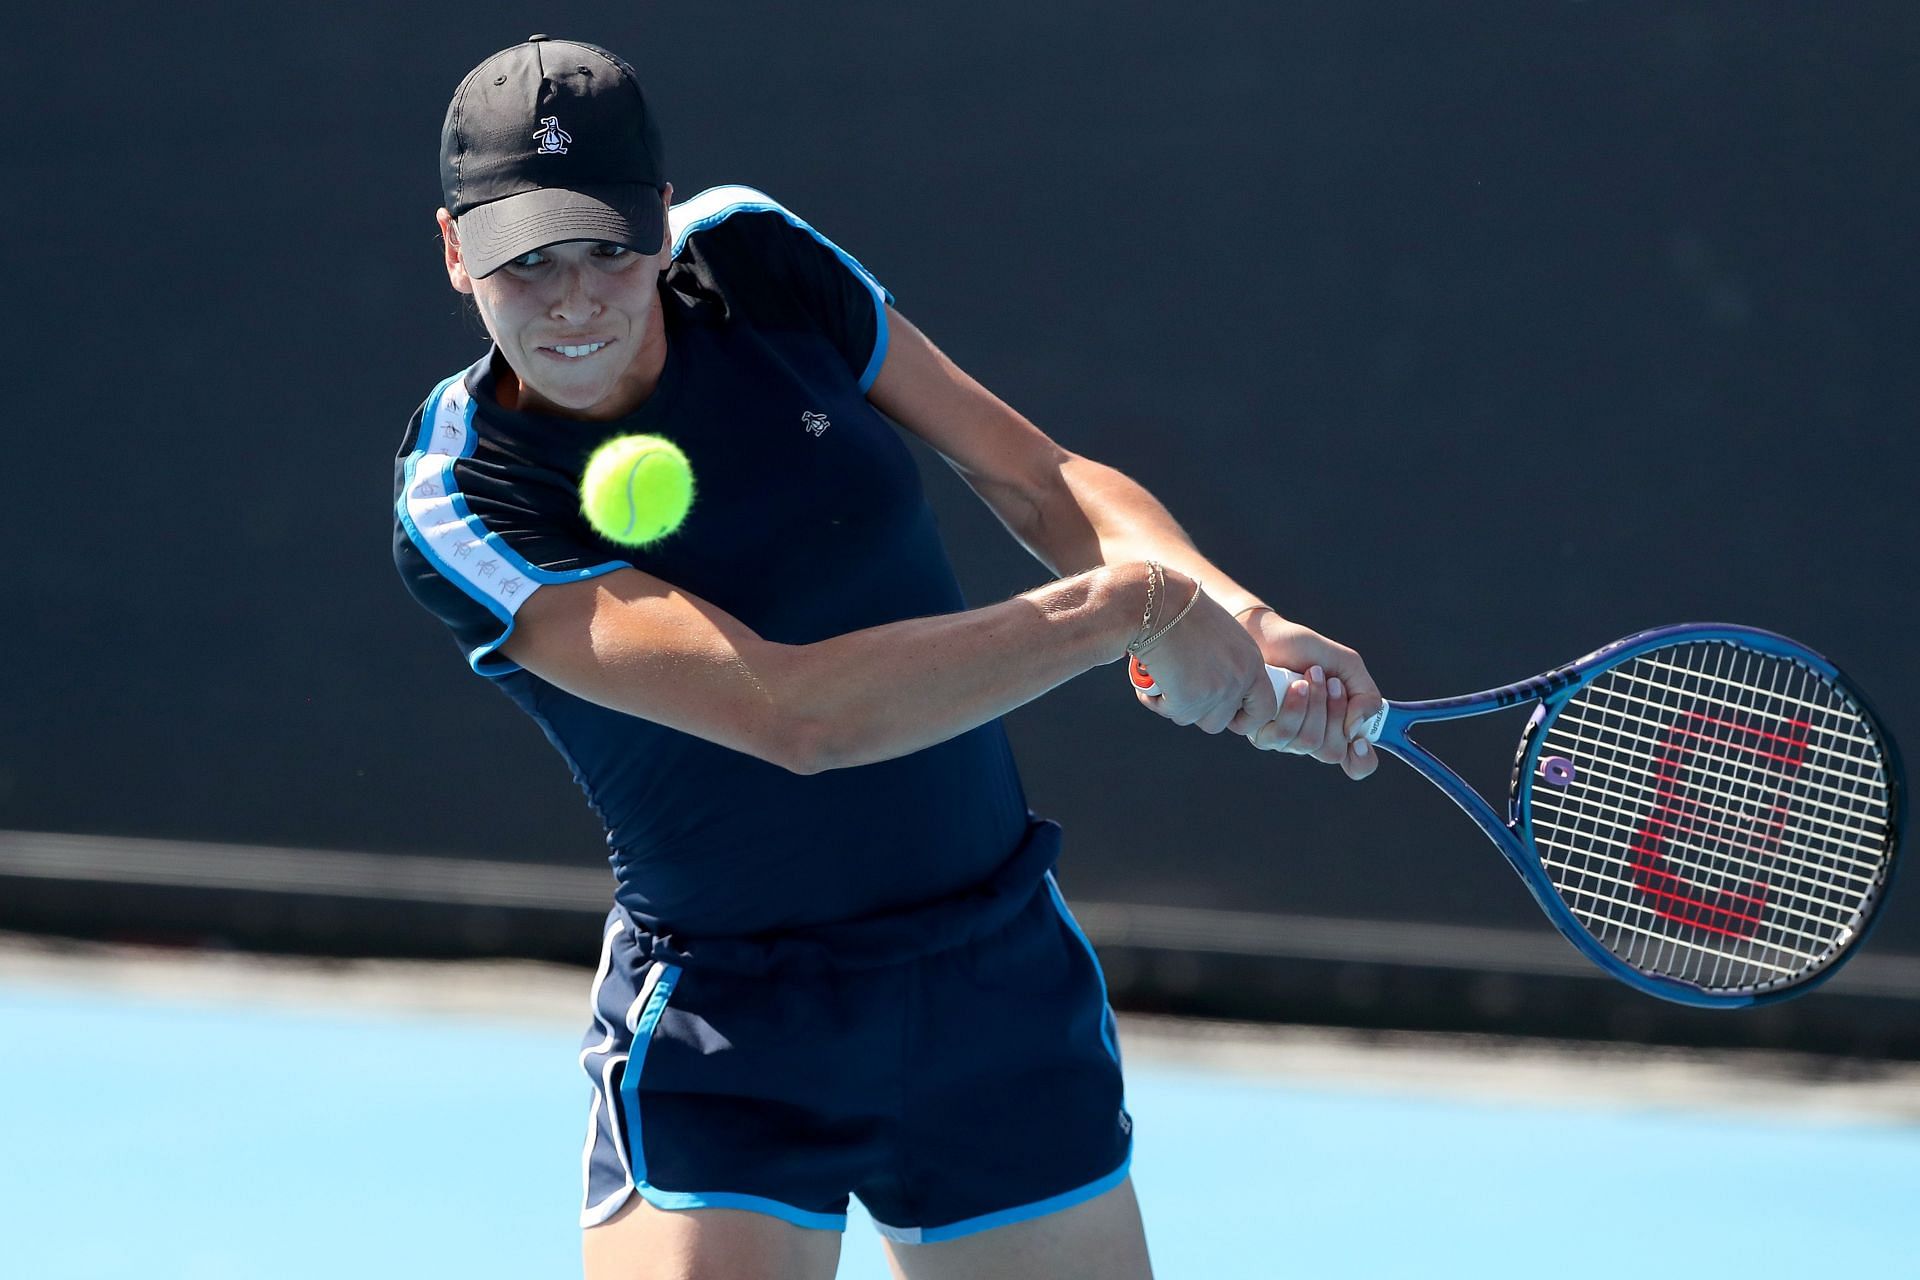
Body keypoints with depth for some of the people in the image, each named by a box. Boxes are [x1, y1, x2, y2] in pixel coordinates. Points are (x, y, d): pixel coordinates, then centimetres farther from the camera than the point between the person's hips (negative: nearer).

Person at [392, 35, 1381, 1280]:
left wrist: (1241, 619, -17)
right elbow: (790, 712, -31)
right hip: (725, 1037, -4)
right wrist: (1129, 605, -29)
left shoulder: (754, 261, -6)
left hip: (1005, 986, 4)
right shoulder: (461, 507, -20)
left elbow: (1044, 480, 1)